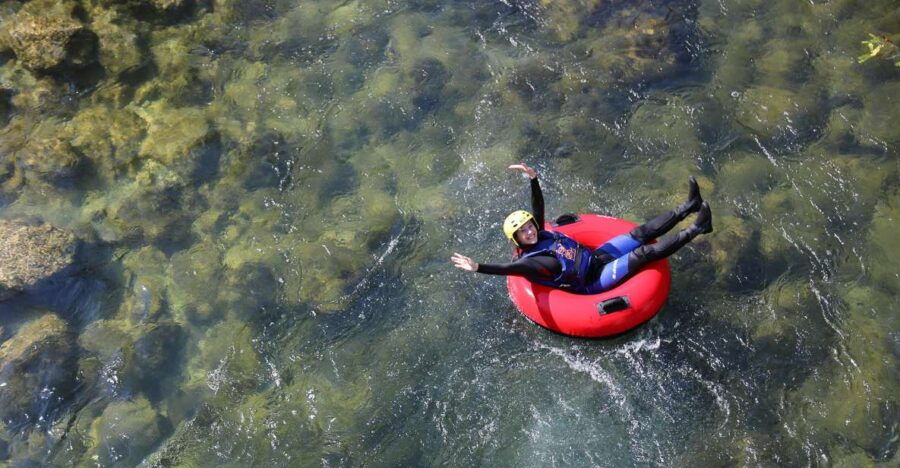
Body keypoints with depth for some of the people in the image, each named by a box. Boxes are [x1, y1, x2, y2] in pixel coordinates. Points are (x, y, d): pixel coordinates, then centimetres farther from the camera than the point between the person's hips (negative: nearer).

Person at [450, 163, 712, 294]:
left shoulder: (541, 236, 4)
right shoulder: (527, 261, -19)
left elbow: (538, 205, 1)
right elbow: (508, 268, -39)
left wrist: (533, 178, -12)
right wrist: (477, 267, -55)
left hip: (596, 257, 8)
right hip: (593, 282, -8)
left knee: (643, 234, 1)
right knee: (642, 254, -18)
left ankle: (689, 206, 5)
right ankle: (697, 229, -15)